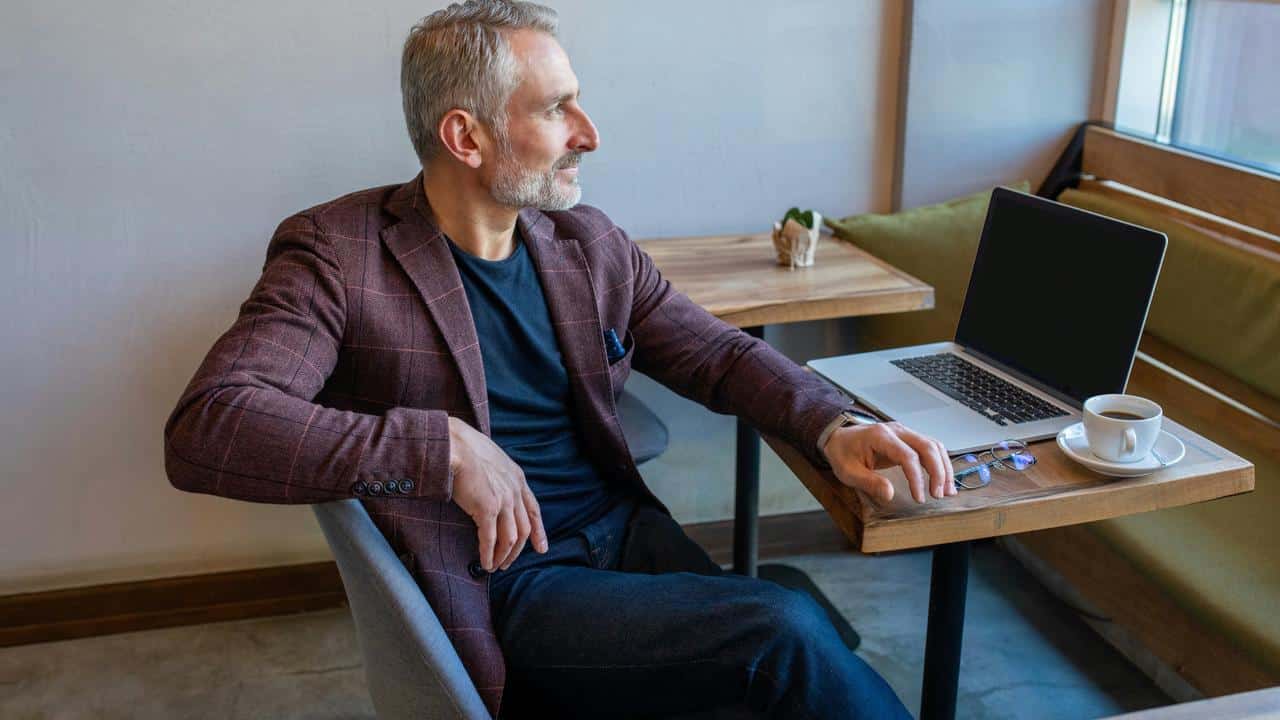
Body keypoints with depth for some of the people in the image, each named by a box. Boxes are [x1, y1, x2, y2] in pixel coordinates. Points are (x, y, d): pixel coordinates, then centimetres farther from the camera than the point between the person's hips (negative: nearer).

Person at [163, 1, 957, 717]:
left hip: (628, 533, 6)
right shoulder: (337, 256, -8)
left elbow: (720, 352, 16)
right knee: (784, 631, -23)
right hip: (498, 583, -5)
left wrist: (833, 427, -5)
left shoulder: (590, 243, 9)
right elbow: (201, 429, -21)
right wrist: (446, 448, -29)